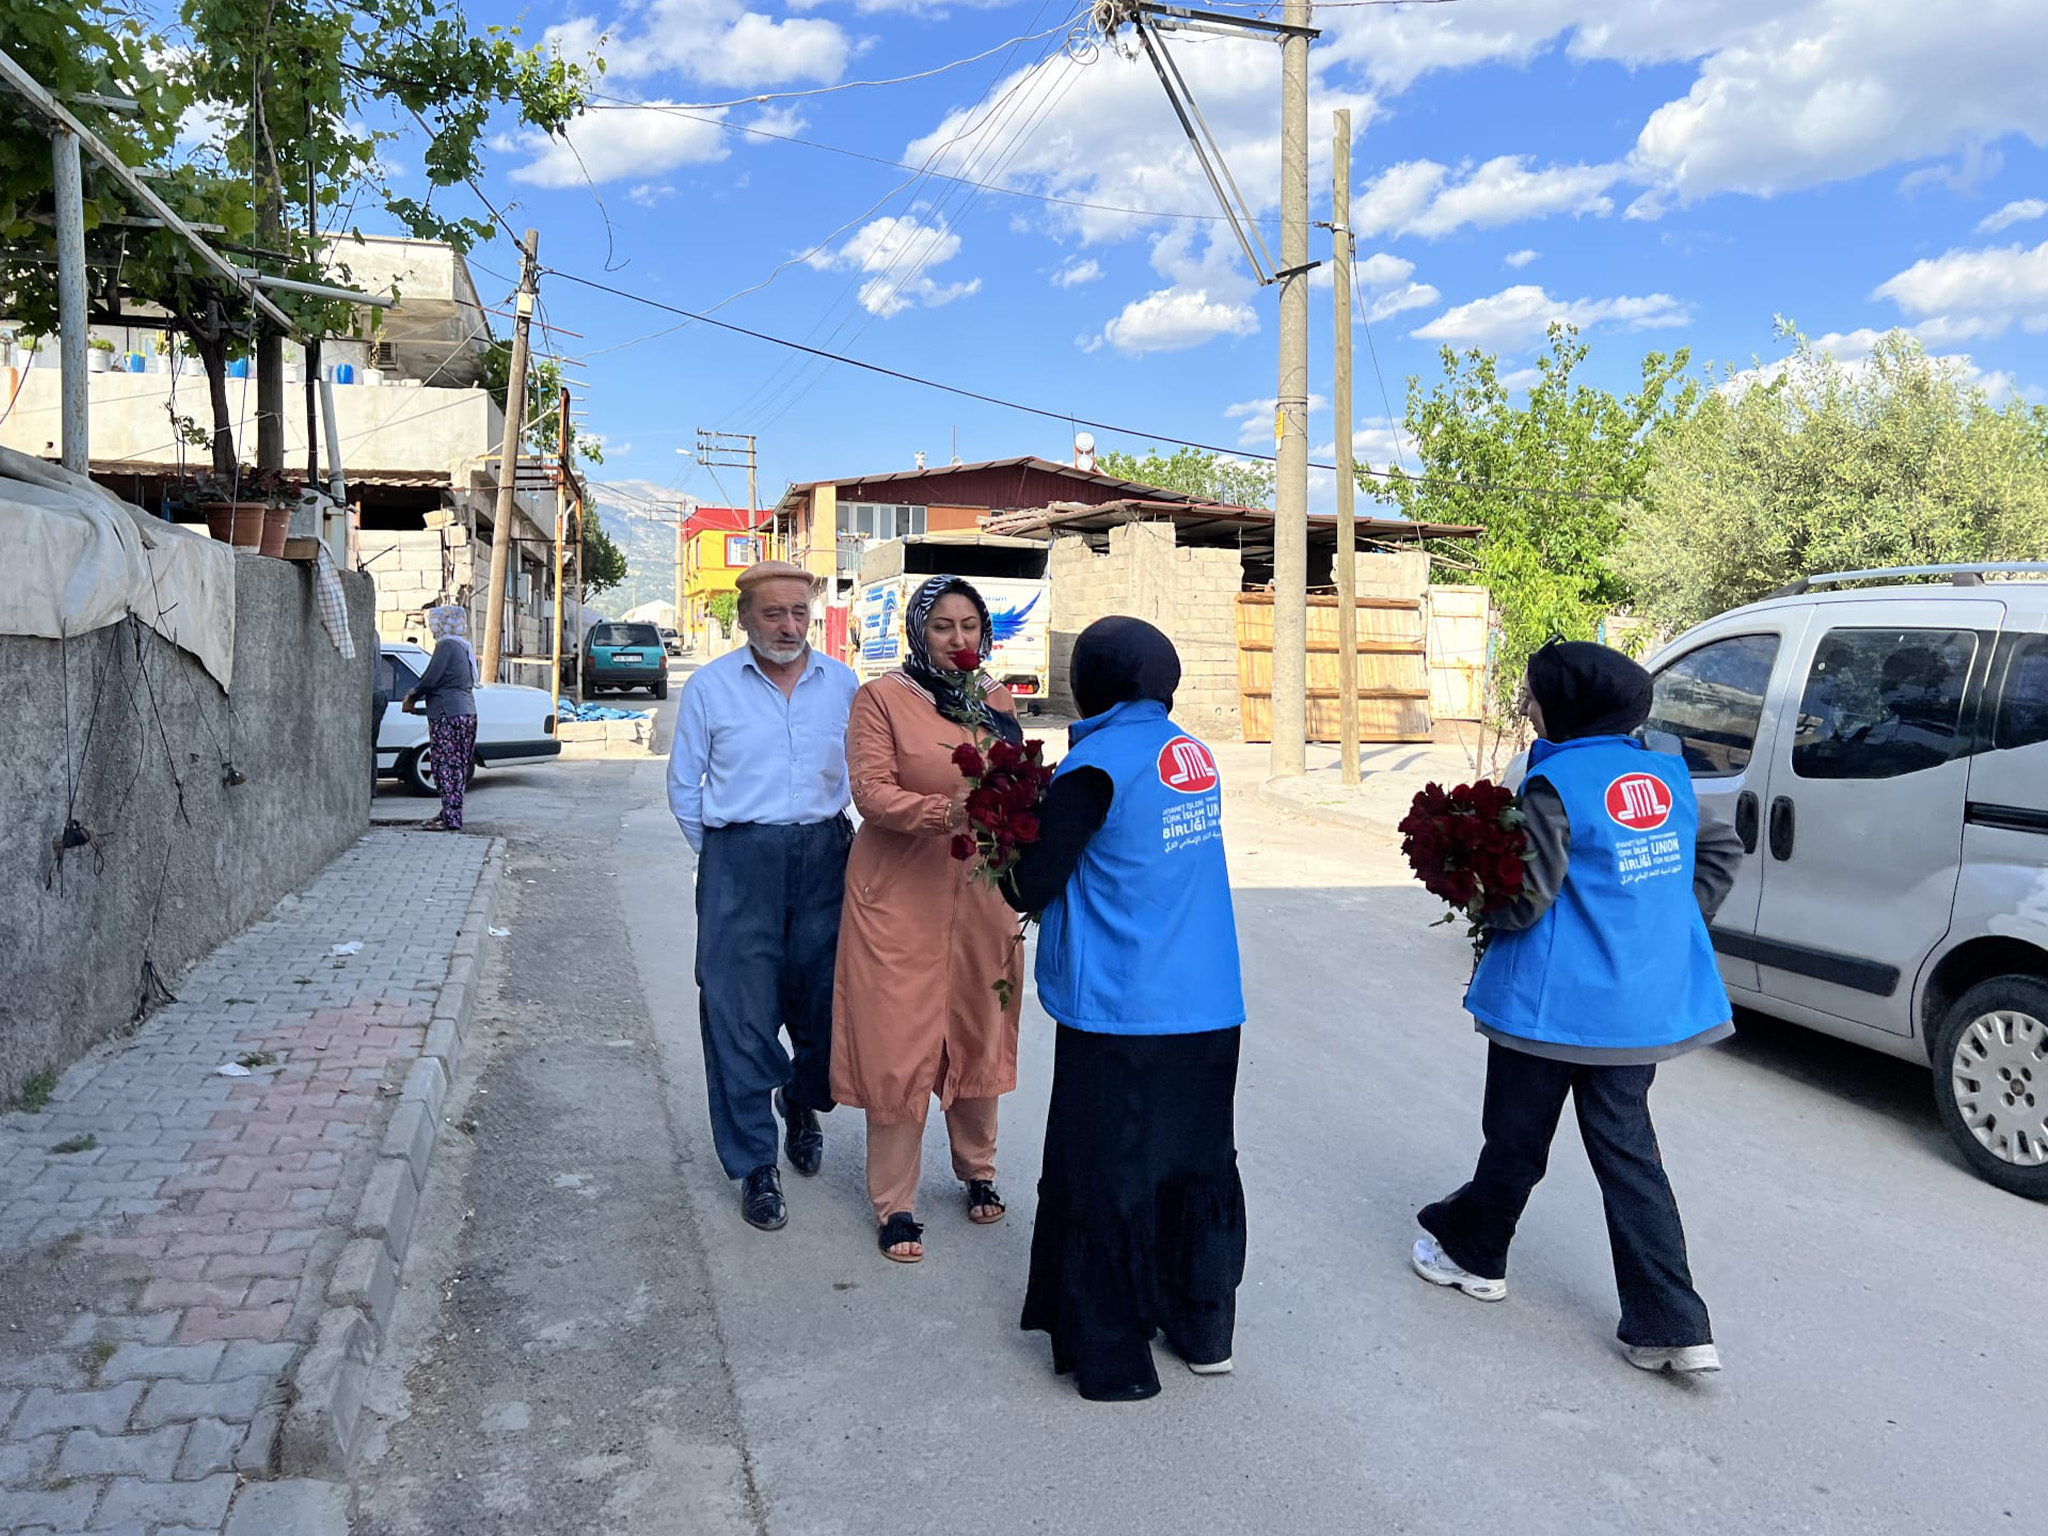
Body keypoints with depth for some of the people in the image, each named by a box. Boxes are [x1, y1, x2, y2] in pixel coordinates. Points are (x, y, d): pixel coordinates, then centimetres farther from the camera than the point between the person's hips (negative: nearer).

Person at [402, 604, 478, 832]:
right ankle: (448, 814, 19)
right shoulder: (462, 647, 18)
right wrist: (415, 694, 19)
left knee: (447, 766, -7)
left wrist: (411, 698, 0)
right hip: (466, 712, 9)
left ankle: (451, 819, -8)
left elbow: (430, 679, -15)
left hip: (448, 715, -9)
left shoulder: (447, 645, -11)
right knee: (456, 768, 12)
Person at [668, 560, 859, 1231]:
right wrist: (724, 854, 6)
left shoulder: (841, 682, 6)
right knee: (739, 1012, -2)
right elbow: (683, 786, 8)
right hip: (740, 860, -2)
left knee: (822, 999, 11)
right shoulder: (710, 686, 1)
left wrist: (830, 843, 9)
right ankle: (755, 1165, 9)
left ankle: (802, 1107, 41)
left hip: (823, 856, 2)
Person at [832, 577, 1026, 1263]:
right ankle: (894, 1205, 13)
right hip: (902, 895, -4)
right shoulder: (882, 697, -5)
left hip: (981, 893, 5)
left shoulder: (997, 702, 9)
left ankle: (977, 1171, 35)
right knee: (900, 1045, 0)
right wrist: (944, 811, -29)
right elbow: (871, 791, -14)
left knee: (979, 1035, 14)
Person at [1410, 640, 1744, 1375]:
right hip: (1643, 1002, 6)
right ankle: (1675, 1327, 8)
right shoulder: (1664, 773, 4)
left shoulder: (1556, 784, -18)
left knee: (1516, 1136, 13)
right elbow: (1721, 853, 14)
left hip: (1555, 1003, -6)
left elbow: (1525, 900, -19)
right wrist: (1670, 925, 17)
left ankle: (1472, 1252, 35)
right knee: (1627, 1149, 11)